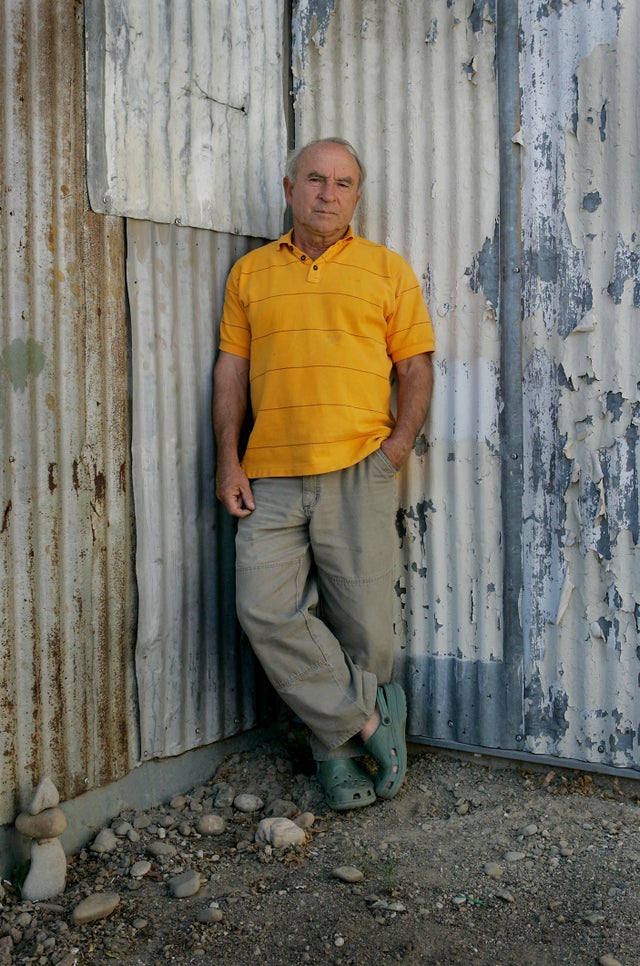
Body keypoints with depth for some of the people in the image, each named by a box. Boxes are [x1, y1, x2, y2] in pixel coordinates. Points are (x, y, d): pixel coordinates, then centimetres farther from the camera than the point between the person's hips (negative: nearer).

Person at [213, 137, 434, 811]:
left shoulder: (387, 270, 12)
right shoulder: (250, 273, 17)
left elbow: (415, 363, 9)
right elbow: (231, 367, 14)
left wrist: (402, 439, -8)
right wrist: (228, 459, 4)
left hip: (358, 470, -1)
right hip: (272, 477, 2)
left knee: (361, 619, -1)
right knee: (266, 611, -10)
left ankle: (338, 743, 18)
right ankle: (369, 713, 3)